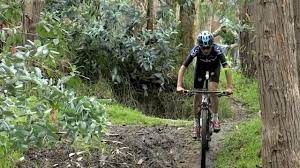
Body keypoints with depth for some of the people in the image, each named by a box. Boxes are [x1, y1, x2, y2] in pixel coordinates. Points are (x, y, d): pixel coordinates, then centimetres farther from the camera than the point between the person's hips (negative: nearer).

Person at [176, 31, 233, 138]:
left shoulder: (217, 50, -38)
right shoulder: (195, 50, -36)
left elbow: (226, 68, -41)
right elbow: (183, 67, -37)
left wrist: (229, 87, -50)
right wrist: (179, 86, -47)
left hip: (214, 66, -1)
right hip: (200, 66, 1)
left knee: (213, 90, -21)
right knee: (197, 94, -4)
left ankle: (215, 118, -5)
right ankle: (196, 123, 10)